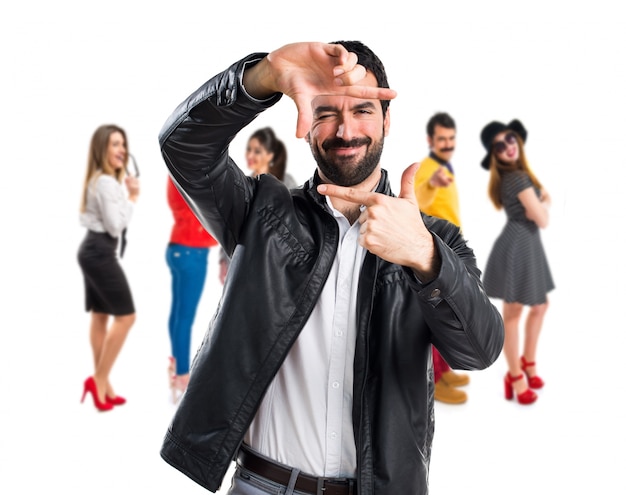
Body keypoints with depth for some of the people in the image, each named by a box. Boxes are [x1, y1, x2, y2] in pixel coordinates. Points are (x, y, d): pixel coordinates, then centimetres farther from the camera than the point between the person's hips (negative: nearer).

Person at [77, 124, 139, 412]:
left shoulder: (99, 180, 16)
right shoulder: (107, 183, -18)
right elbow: (115, 226, -20)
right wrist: (132, 198, -11)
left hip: (93, 251, 11)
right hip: (100, 253, -11)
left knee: (100, 316, 11)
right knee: (125, 316, -7)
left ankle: (102, 385, 15)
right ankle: (98, 380, -2)